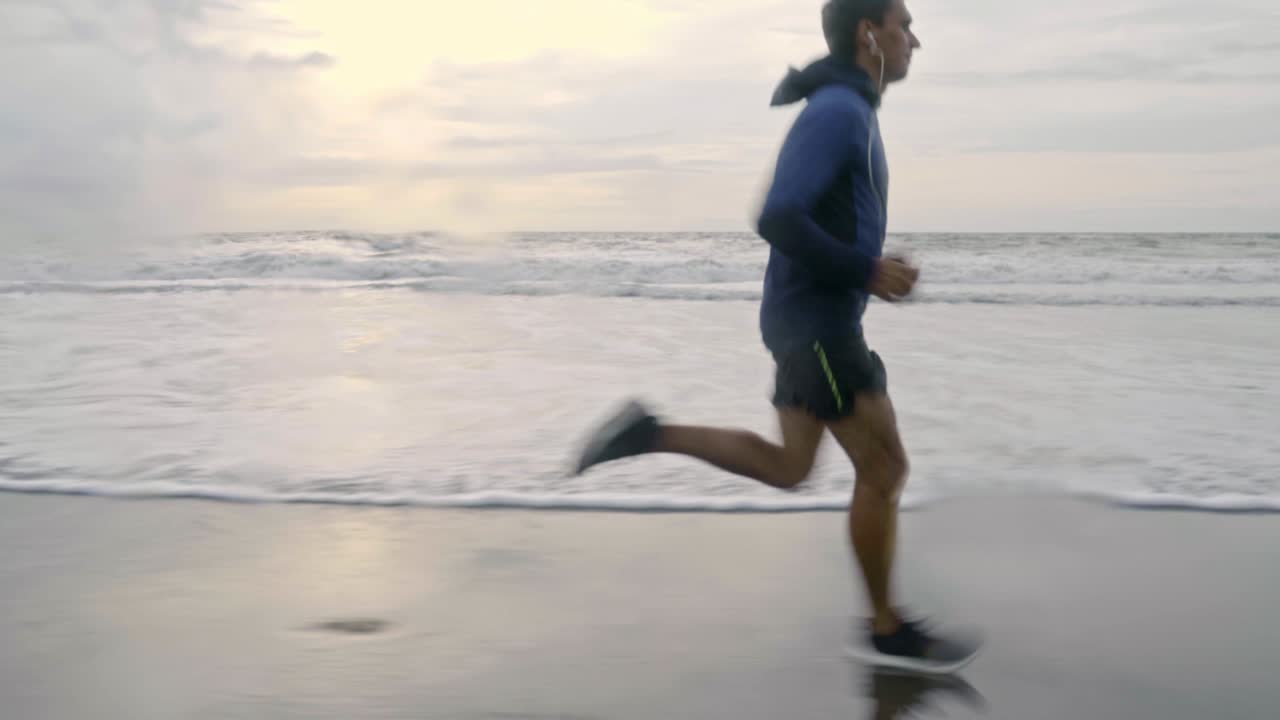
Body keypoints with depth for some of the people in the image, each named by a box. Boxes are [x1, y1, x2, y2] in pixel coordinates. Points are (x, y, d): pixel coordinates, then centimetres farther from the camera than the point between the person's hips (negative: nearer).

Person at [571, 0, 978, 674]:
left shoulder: (845, 114, 17)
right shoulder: (837, 111, -16)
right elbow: (777, 221, -26)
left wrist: (874, 270, 16)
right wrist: (869, 272, -19)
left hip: (816, 319, 10)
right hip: (817, 323, -10)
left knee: (786, 470, 14)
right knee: (883, 469, -2)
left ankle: (647, 433, 10)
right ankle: (888, 630, 11)